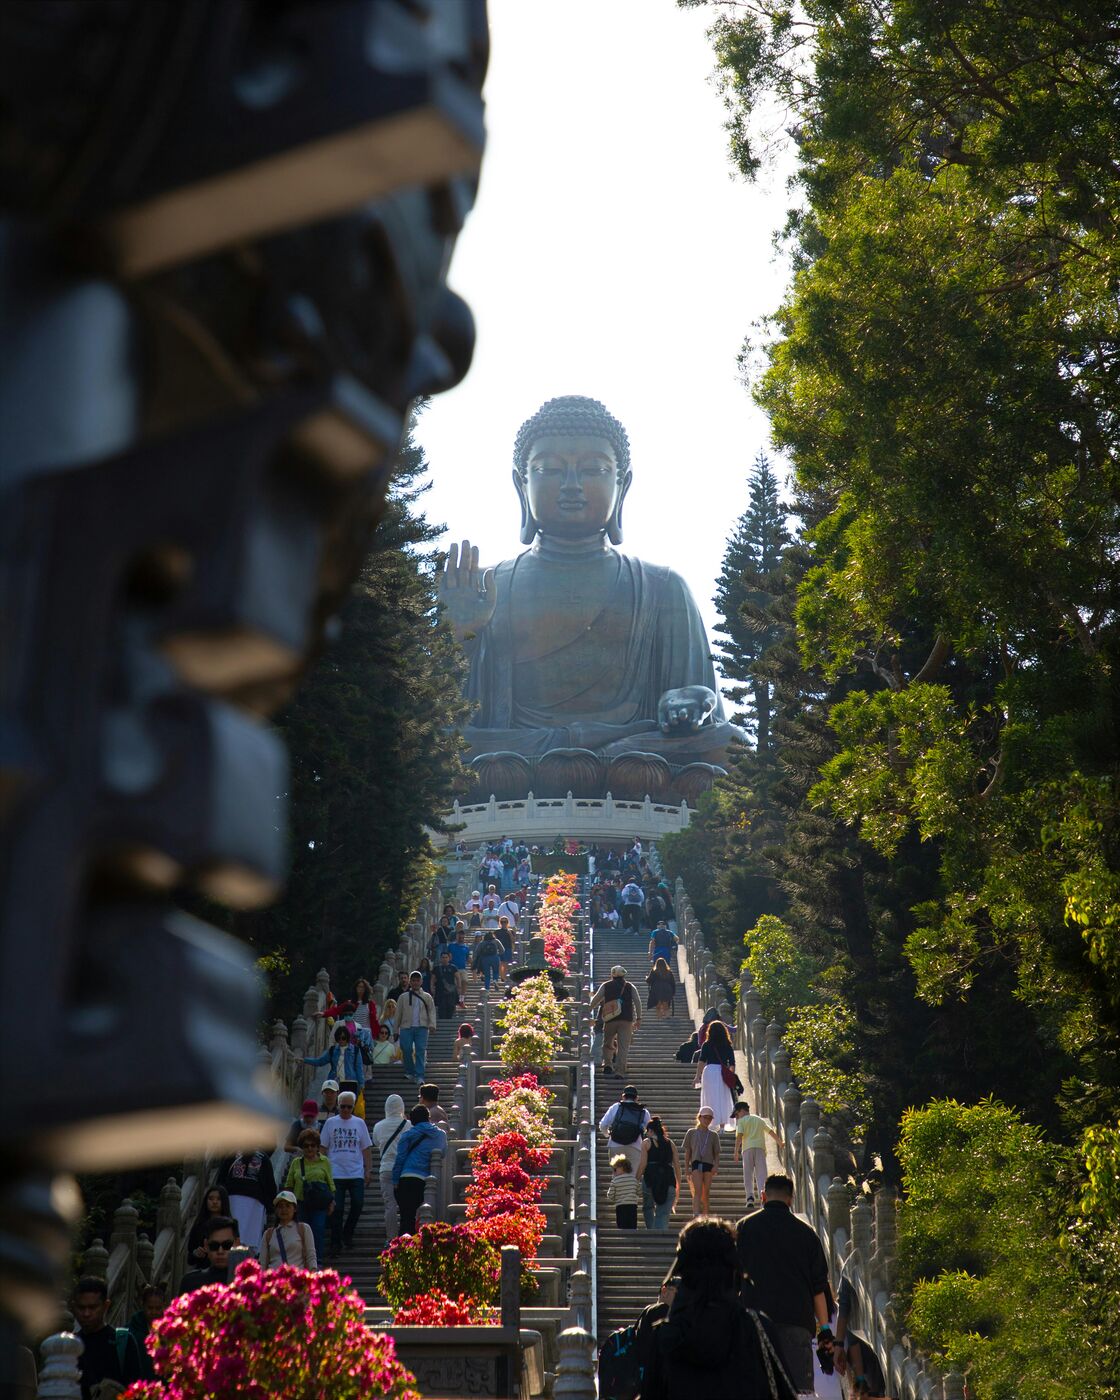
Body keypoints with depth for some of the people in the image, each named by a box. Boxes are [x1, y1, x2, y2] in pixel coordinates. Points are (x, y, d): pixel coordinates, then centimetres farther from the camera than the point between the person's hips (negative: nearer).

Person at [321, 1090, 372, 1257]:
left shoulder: (359, 1123, 8)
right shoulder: (331, 1123, 5)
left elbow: (366, 1148, 10)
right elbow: (323, 1148, 7)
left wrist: (367, 1171, 4)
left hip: (356, 1173, 1)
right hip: (336, 1173, -1)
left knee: (358, 1204, -8)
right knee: (337, 1209, -1)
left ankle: (347, 1233, 17)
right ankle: (335, 1244, 6)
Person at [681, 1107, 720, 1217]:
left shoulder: (713, 1135, 16)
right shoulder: (691, 1133, 12)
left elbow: (716, 1154, 12)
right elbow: (687, 1152, 12)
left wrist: (716, 1166, -4)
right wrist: (687, 1168, 5)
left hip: (709, 1164, 2)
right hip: (696, 1163, -2)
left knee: (706, 1193, 2)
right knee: (698, 1191, -16)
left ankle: (705, 1216, 10)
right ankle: (696, 1215, -27)